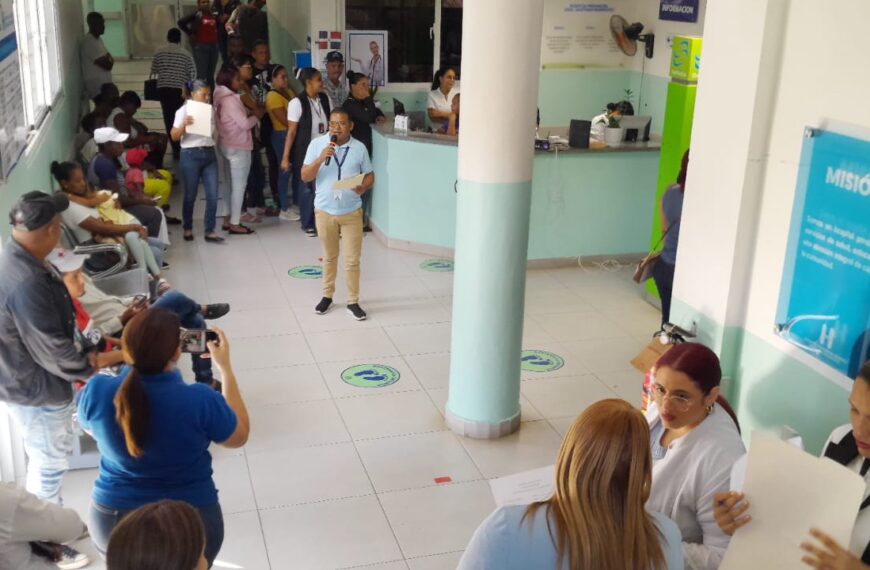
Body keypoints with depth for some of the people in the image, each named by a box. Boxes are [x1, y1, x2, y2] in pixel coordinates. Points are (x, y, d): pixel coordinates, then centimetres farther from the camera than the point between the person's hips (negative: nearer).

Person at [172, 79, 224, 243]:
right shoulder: (184, 110, -3)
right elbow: (174, 136, -8)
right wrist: (184, 124, -24)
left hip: (210, 154, 4)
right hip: (191, 155, -4)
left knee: (212, 195, -3)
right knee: (190, 195, 6)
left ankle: (210, 231, 3)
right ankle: (188, 228, 23)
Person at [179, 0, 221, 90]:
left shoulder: (215, 14, 6)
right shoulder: (196, 15, -5)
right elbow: (181, 22, -8)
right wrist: (190, 34, -6)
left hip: (214, 46, 4)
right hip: (201, 47, -4)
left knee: (211, 75, 12)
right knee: (201, 74, -7)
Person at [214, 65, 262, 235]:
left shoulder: (223, 99, 12)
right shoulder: (231, 99, -18)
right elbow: (245, 124, -19)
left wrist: (249, 114, 4)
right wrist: (256, 116, -3)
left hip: (230, 146, 10)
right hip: (239, 148, -10)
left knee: (234, 185, 15)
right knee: (239, 186, -4)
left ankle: (229, 220, 18)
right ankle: (235, 224, -1)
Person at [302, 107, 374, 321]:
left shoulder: (359, 148, -5)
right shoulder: (317, 144, -6)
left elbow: (370, 176, 4)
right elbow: (305, 177, -8)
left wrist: (363, 187, -19)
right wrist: (320, 159, -23)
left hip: (352, 212, 0)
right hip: (325, 211, 0)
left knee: (352, 260, 3)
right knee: (329, 257, 15)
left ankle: (353, 302, 16)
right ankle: (327, 296, 32)